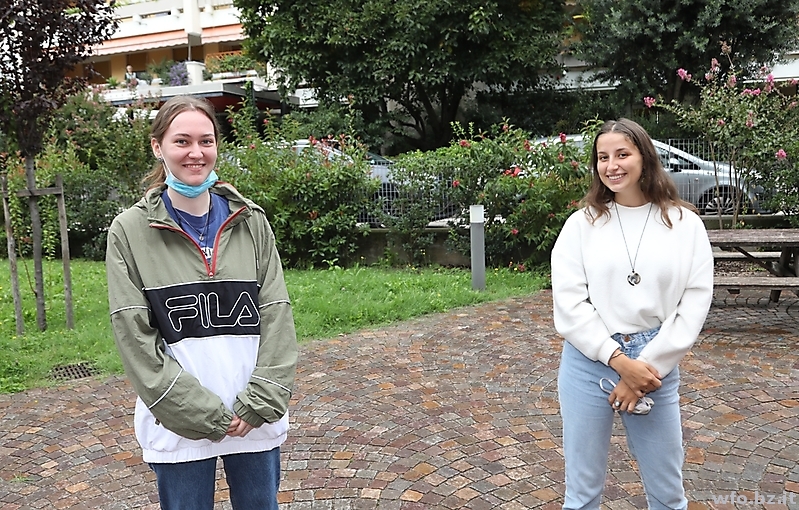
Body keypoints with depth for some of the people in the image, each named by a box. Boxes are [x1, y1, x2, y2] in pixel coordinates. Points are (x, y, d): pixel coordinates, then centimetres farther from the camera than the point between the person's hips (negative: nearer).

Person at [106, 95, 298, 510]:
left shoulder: (250, 222, 2)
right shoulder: (129, 231, -4)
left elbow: (276, 316, -1)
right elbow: (135, 336, -8)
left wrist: (260, 402, -10)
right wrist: (201, 413, -13)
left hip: (256, 419, 2)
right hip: (178, 425, -2)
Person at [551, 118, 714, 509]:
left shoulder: (684, 223, 1)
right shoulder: (582, 223, 0)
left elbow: (695, 303, -4)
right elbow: (568, 303, -7)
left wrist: (648, 364, -11)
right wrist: (619, 360, -14)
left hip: (655, 365, 1)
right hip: (589, 363, 0)